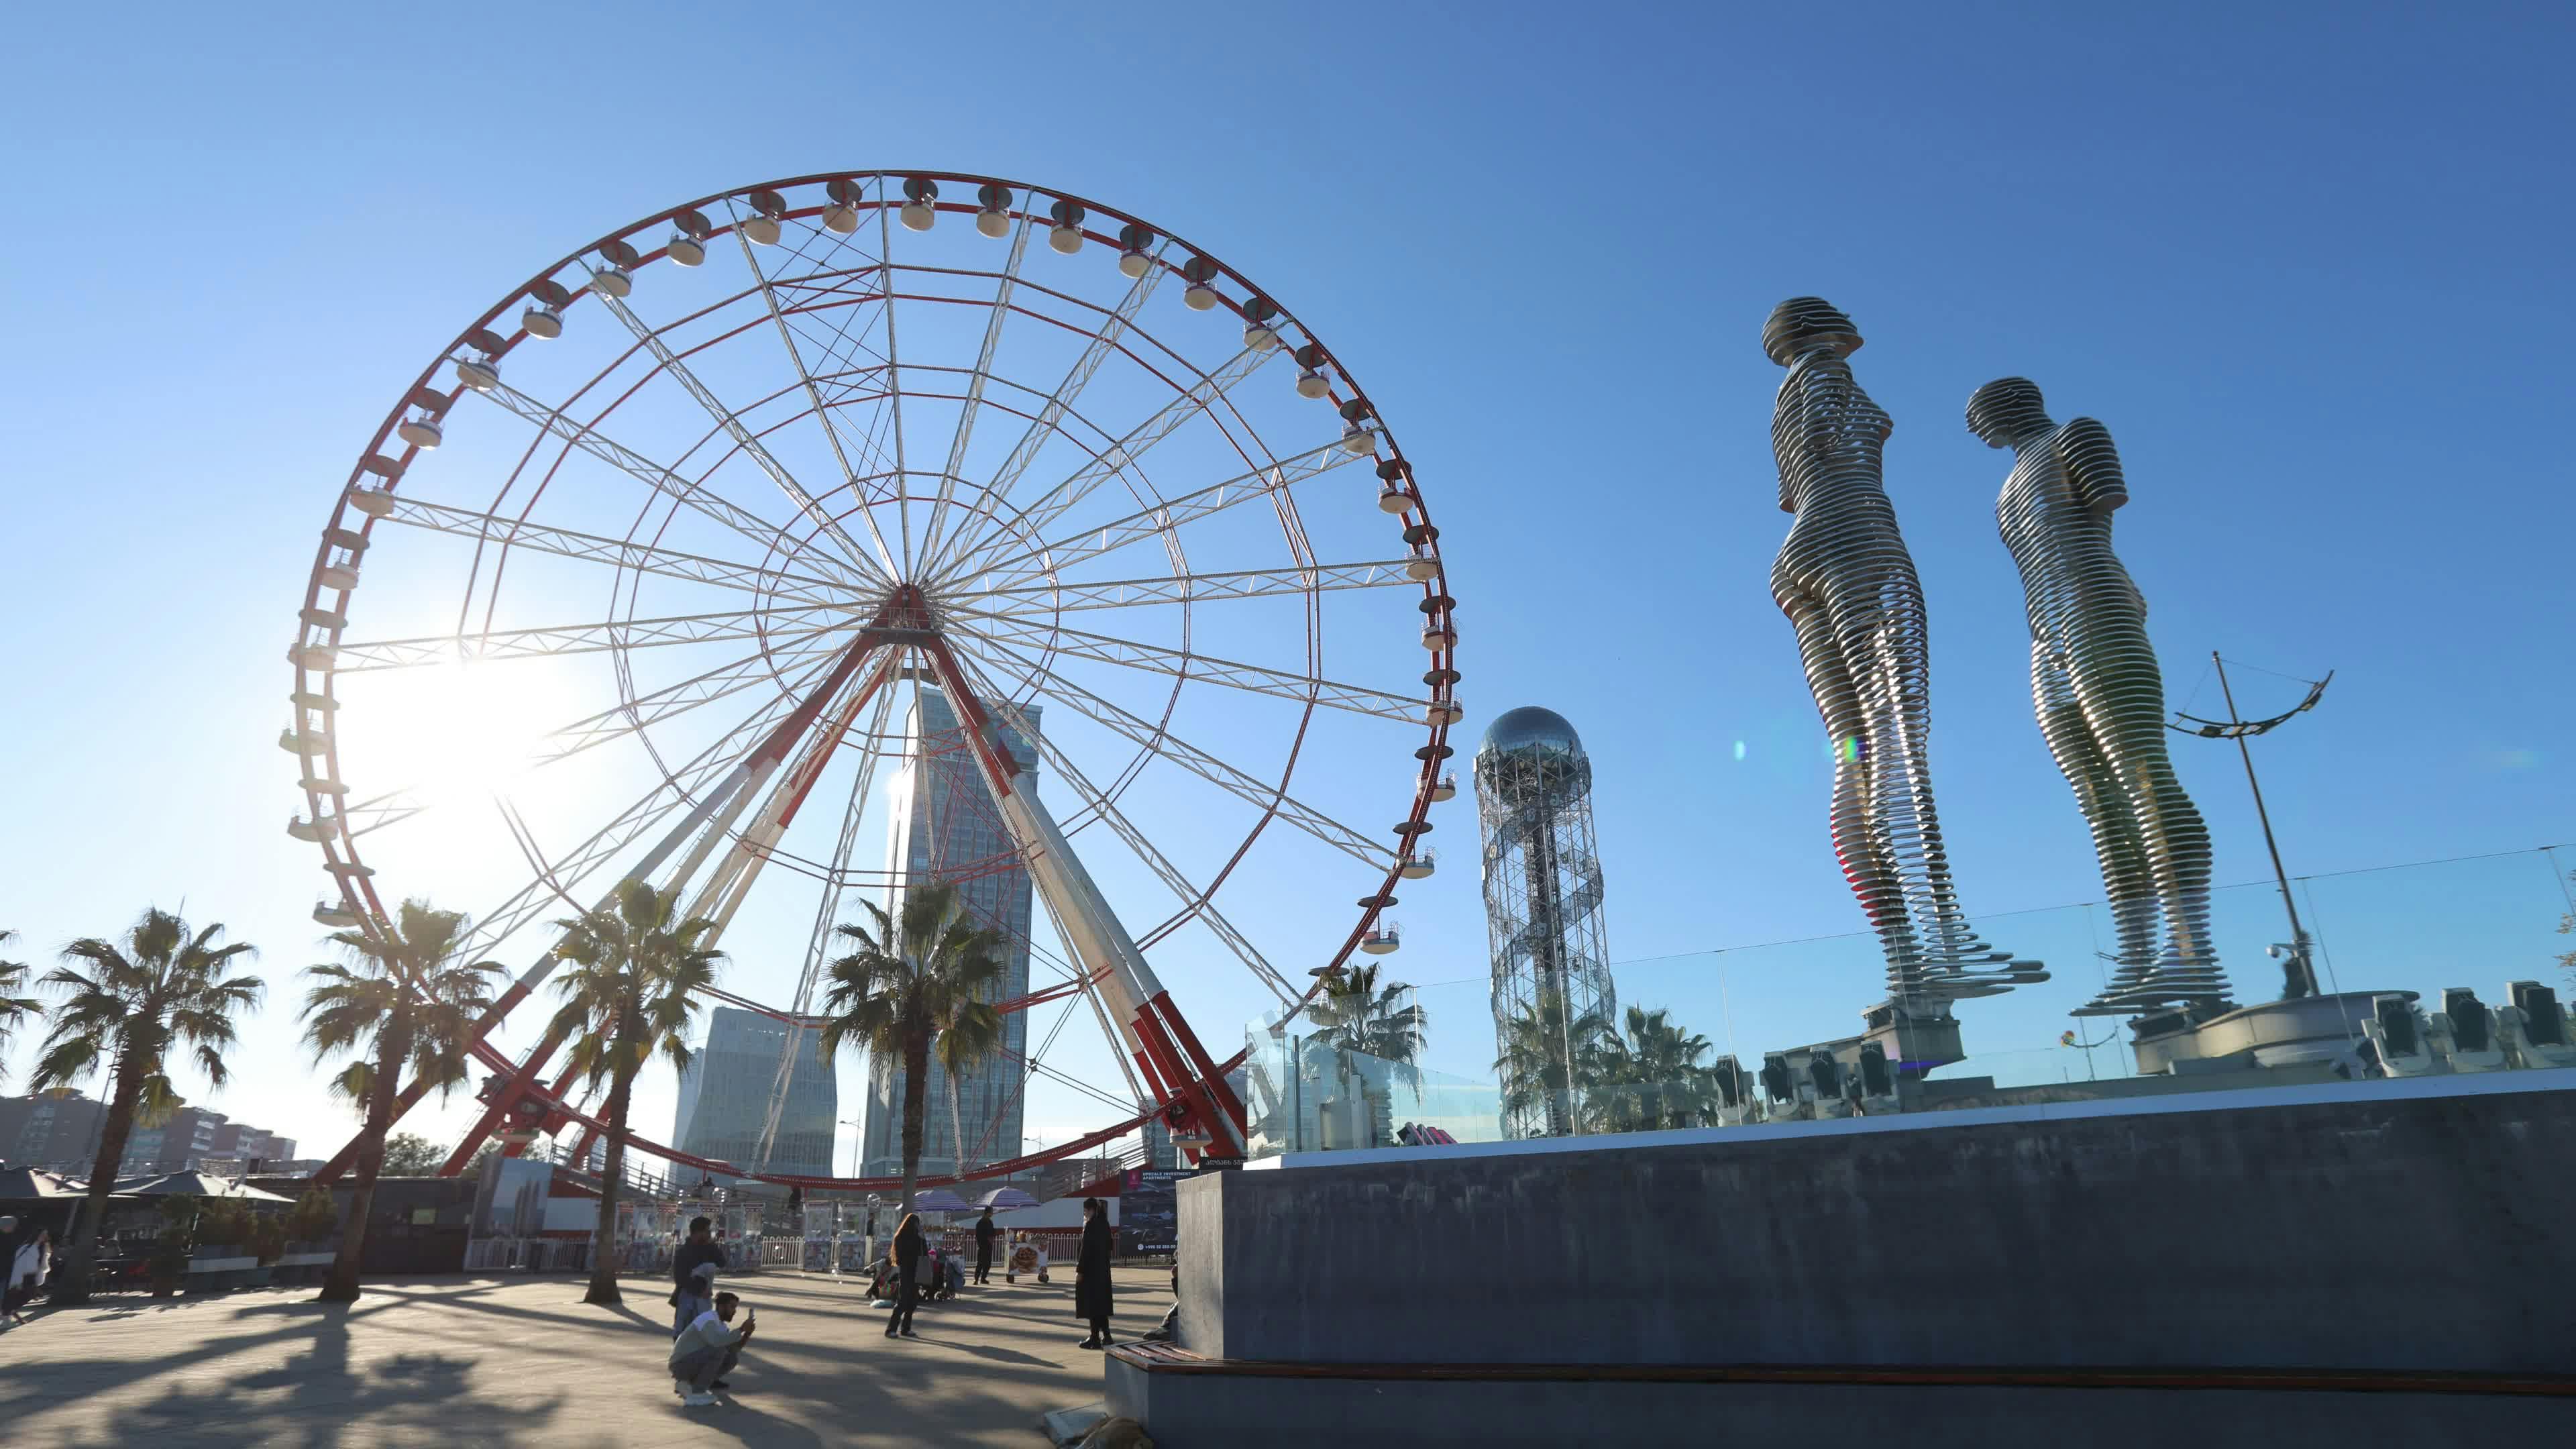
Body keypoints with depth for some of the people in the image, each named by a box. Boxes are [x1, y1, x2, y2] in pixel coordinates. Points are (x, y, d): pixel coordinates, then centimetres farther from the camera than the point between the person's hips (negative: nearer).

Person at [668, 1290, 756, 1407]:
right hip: (682, 1366, -9)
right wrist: (742, 1329, -30)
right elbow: (717, 1343, -38)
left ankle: (688, 1385, 11)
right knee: (718, 1350, -26)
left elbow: (734, 1349, 8)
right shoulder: (708, 1319, -20)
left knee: (732, 1358, 3)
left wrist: (747, 1333, -9)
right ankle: (696, 1394, -16)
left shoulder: (720, 1324, 10)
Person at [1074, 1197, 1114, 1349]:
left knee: (1091, 1303, -1)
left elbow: (1086, 1249, -18)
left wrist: (1079, 1270, -14)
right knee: (1101, 1302, 15)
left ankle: (1095, 1338, 2)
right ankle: (1106, 1336, 17)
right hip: (1103, 1270, 8)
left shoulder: (1090, 1225, -15)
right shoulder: (1105, 1225, 9)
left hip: (1091, 1270, -8)